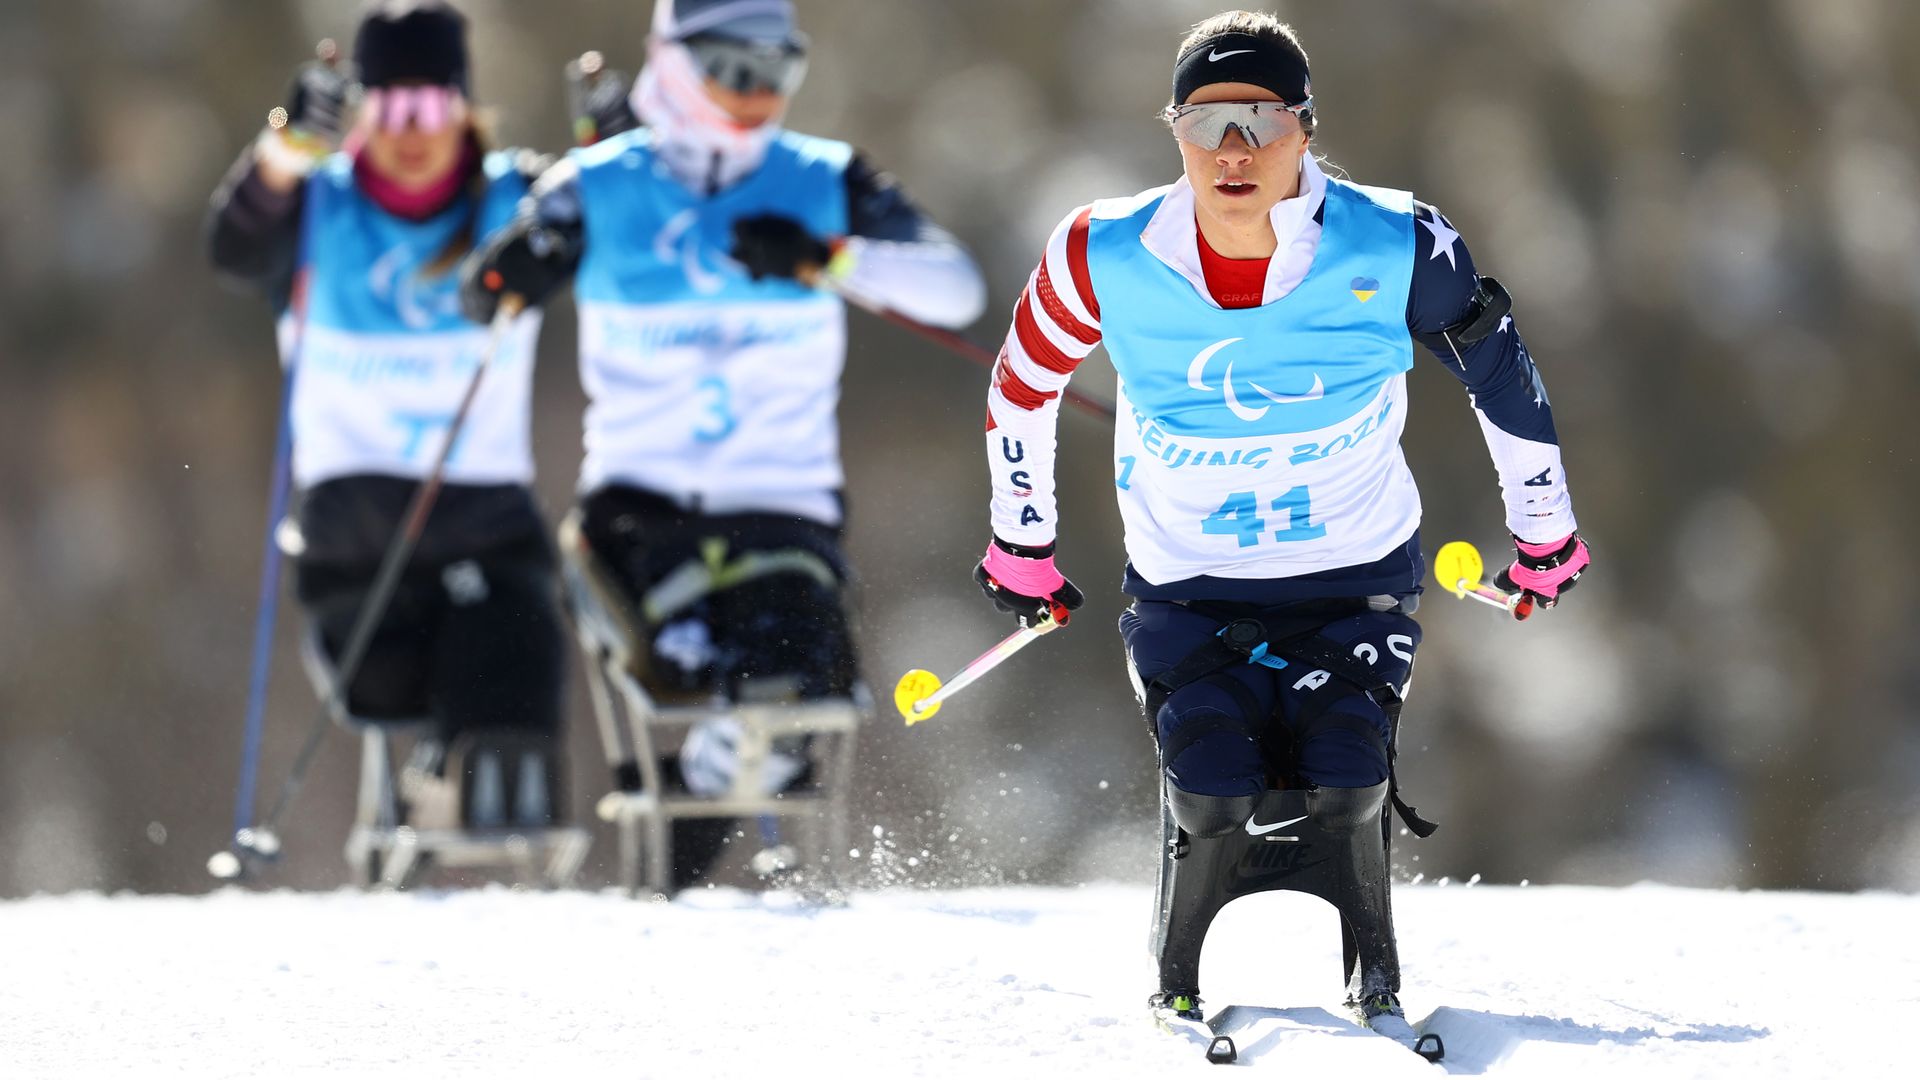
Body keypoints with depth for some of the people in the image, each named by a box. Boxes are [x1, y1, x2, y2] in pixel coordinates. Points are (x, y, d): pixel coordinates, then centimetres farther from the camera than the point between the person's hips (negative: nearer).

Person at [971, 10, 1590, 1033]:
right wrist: (1021, 545, 15)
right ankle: (1182, 991, 6)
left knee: (1341, 795, -21)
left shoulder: (1398, 252, -18)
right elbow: (1023, 389, 5)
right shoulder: (1106, 258, -15)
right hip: (1184, 591, 0)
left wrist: (1544, 535, 12)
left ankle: (1373, 988, 4)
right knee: (1211, 800, -20)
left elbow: (1503, 378, 1)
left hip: (1355, 585, 0)